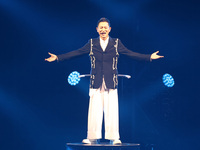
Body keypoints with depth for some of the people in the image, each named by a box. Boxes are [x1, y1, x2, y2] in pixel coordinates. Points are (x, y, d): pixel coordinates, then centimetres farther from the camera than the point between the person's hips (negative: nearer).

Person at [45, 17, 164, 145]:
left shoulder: (116, 43, 7)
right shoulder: (92, 43, 8)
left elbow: (131, 54, 5)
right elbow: (76, 53, 8)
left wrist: (149, 57, -3)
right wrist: (57, 57, 3)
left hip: (111, 82, 0)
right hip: (96, 82, 1)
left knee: (112, 110, 0)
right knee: (94, 110, 1)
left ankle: (114, 138, 8)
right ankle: (93, 138, 11)